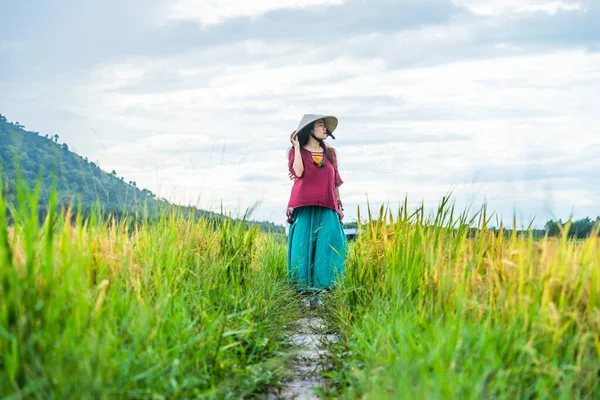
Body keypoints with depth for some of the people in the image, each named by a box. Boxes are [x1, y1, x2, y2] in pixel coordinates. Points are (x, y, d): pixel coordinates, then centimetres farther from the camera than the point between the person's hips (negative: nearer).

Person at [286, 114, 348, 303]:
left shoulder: (330, 153, 16)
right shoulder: (297, 151, 7)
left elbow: (335, 181, 18)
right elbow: (298, 172, -12)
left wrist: (339, 206, 13)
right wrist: (297, 147, -7)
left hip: (327, 209, 3)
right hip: (304, 207, -3)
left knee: (330, 243, -9)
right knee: (304, 244, -5)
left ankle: (324, 285, -5)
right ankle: (304, 286, 0)